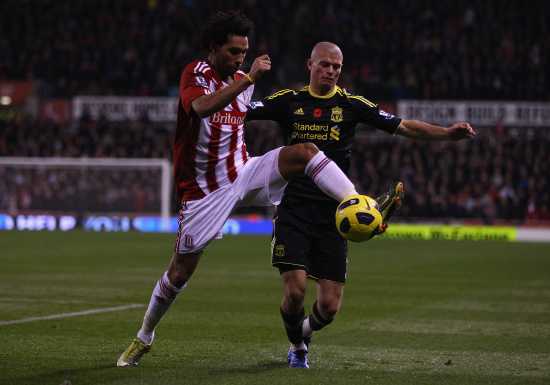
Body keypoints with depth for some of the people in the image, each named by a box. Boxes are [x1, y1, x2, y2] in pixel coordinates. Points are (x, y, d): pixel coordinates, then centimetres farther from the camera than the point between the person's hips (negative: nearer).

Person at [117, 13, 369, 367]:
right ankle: (144, 336, 21)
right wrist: (249, 78, -41)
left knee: (304, 151, -21)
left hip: (242, 174, 5)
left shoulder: (242, 81, 7)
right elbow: (202, 107, -37)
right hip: (205, 190, -5)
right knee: (180, 273, 0)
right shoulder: (196, 74, -13)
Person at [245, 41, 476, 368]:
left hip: (332, 213, 1)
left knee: (330, 305, -3)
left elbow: (404, 127, 2)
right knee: (295, 290, -16)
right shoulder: (289, 101, 5)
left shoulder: (351, 105, 6)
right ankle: (297, 346, 18)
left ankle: (306, 330, 35)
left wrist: (448, 132, -11)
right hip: (293, 209, -1)